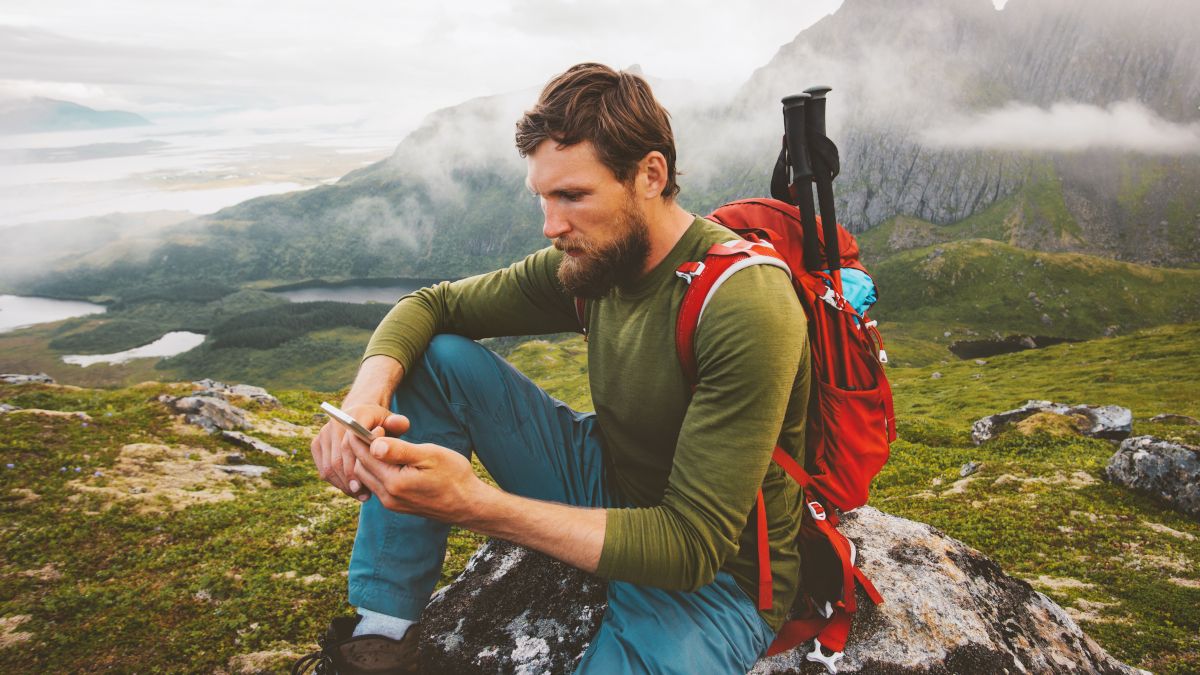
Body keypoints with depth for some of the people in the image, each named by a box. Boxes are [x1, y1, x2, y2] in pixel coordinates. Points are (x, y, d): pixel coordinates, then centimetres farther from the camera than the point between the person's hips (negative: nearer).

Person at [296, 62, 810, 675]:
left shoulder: (747, 307, -28)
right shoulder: (590, 259, -6)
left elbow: (692, 546, -29)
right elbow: (431, 304, 3)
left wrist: (475, 505, -35)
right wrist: (367, 394, -20)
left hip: (716, 577, -6)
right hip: (608, 495, 6)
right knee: (436, 358, -6)